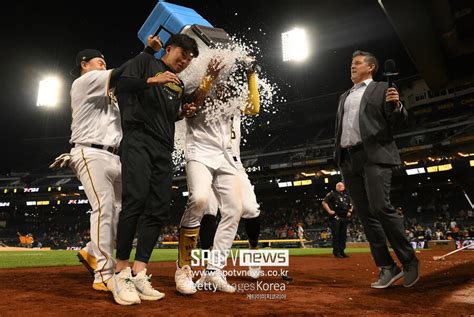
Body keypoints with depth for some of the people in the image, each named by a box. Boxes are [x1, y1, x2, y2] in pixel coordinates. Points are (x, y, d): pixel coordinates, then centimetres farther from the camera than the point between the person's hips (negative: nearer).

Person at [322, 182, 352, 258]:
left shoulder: (347, 196, 20)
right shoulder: (332, 194, 3)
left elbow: (351, 205, 31)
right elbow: (324, 202, -3)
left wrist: (350, 212, 13)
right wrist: (329, 211, -12)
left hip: (344, 218, 6)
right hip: (335, 217, -6)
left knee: (343, 235, 6)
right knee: (336, 234, -7)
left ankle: (342, 251, 13)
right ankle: (336, 252, -3)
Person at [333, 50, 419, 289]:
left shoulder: (382, 89, 10)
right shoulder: (344, 96, 26)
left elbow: (397, 121, 1)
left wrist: (396, 106, -20)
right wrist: (339, 157, 14)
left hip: (374, 156, -6)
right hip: (349, 161, 6)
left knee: (380, 208, -18)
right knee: (365, 215, 1)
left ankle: (409, 261, -1)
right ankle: (387, 268, 6)